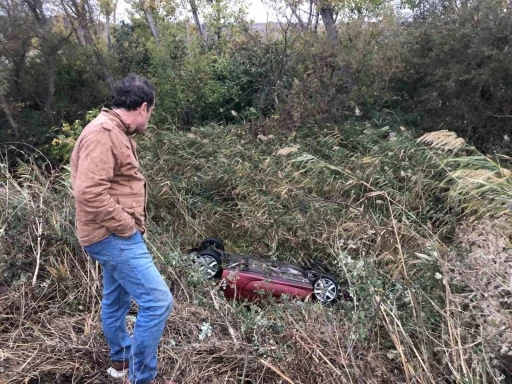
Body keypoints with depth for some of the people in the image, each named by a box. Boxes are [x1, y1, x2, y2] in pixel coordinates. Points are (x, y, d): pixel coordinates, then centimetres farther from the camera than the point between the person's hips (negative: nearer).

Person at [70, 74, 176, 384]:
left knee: (117, 298, 23)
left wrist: (128, 224, 13)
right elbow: (89, 192, -30)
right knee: (158, 300, -10)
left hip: (114, 235, 11)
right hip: (113, 236, -11)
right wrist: (127, 226, -20)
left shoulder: (115, 132, 14)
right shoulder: (102, 133, -20)